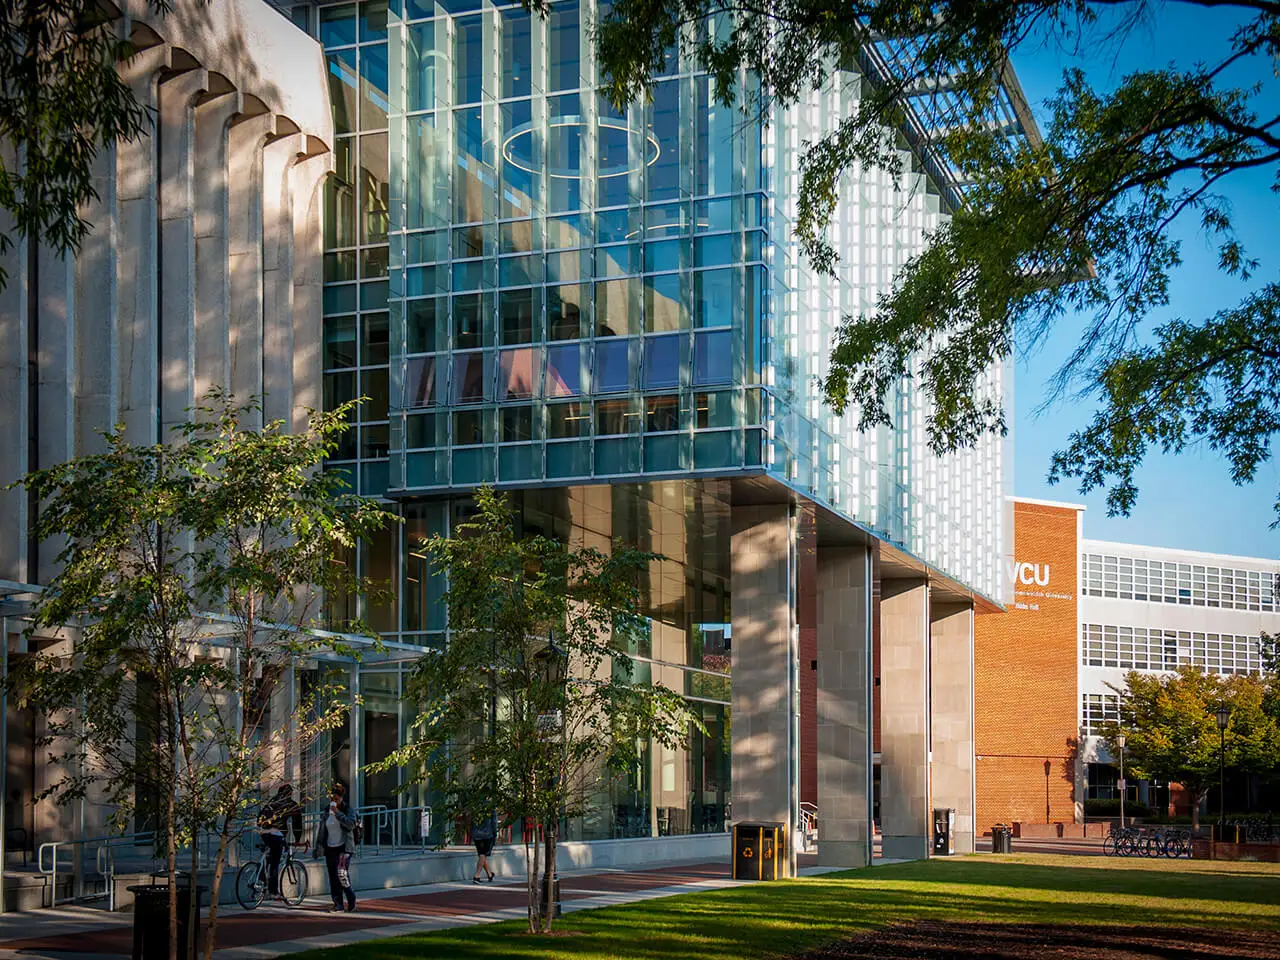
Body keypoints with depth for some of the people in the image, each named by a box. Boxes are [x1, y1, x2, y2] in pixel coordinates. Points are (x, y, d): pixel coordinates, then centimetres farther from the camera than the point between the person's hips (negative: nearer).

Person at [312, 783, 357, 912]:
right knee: (333, 877, 1)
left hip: (344, 848, -5)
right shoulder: (327, 812, 12)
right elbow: (320, 830, 17)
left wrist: (338, 813, -23)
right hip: (330, 848, 5)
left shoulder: (348, 810, -1)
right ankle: (338, 904, 6)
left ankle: (350, 896, -1)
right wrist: (317, 848, 14)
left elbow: (351, 824, -19)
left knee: (341, 872, -22)